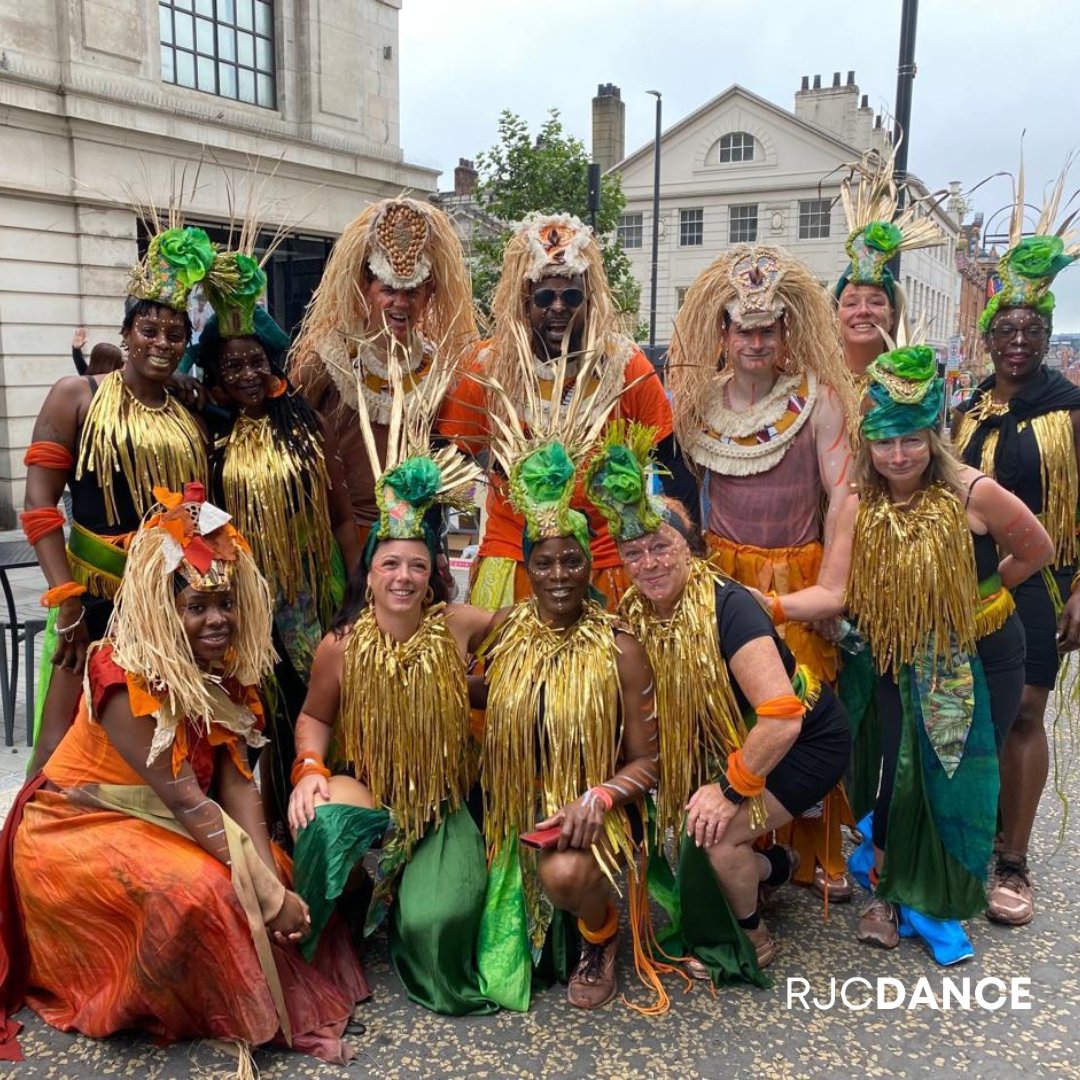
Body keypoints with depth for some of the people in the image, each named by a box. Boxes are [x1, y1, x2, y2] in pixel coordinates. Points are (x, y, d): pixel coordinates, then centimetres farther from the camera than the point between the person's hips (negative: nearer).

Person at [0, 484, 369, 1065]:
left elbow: (236, 783, -12)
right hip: (77, 829, -7)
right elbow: (187, 802, -30)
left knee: (273, 866, -9)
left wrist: (274, 879, -24)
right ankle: (244, 1017, -9)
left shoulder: (225, 672, -6)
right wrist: (268, 895, -30)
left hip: (153, 824, 8)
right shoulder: (124, 678, -28)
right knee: (200, 888, -30)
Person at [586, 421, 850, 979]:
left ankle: (752, 939, 12)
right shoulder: (634, 613, -11)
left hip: (806, 740, -7)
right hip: (729, 741, 7)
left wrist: (732, 788, -26)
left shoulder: (726, 607, -32)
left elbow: (782, 718, -35)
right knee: (691, 822, 1)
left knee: (713, 831, -18)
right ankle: (774, 863, 31)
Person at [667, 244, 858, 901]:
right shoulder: (699, 401, 5)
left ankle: (818, 853, 18)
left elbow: (841, 497, -7)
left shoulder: (819, 400, -4)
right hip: (722, 575, 2)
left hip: (799, 577, -2)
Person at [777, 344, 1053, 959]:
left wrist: (973, 594, 6)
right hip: (905, 660, 2)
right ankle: (887, 893, 25)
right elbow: (832, 593, -17)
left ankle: (940, 906, 29)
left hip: (981, 658, -1)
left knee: (963, 782, 6)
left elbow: (1037, 551, -3)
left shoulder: (974, 493, -19)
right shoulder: (862, 509, -10)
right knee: (899, 777, -2)